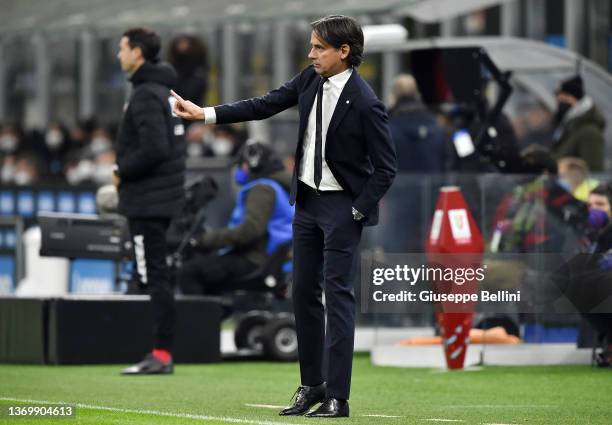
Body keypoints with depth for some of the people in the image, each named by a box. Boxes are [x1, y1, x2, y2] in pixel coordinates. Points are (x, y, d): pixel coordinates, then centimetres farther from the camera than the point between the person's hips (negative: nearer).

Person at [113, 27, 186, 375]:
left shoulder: (146, 95, -16)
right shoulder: (164, 91, 15)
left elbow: (154, 149, -25)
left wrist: (122, 172, -12)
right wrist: (127, 171, 15)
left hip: (148, 200, -10)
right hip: (163, 197, 10)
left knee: (155, 277, -9)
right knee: (157, 277, 13)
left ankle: (163, 353, -9)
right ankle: (162, 352, 16)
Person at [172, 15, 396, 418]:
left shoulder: (365, 103, -21)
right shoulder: (311, 79, -1)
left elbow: (386, 167, -16)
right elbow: (266, 105, 6)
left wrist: (358, 210, -15)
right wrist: (205, 114, 1)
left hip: (342, 205, -8)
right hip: (307, 199, 8)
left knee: (338, 294, -7)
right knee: (304, 291, 11)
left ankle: (337, 397, -4)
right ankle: (312, 385, 20)